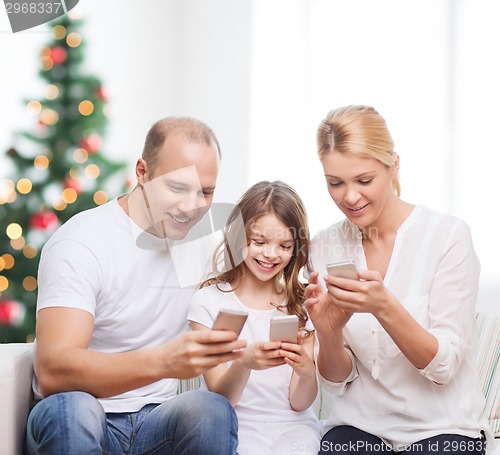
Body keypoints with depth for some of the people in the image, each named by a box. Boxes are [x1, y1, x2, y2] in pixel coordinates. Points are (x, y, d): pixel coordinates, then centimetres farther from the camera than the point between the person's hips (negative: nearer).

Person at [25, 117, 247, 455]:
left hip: (158, 421, 3)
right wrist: (163, 361, -40)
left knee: (213, 410, -28)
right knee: (71, 408, -35)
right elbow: (51, 371, -26)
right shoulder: (81, 242, -12)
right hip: (78, 425, -3)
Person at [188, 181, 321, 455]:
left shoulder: (302, 304, 6)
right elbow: (220, 399, -7)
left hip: (292, 425, 2)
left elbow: (299, 403, 1)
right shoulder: (209, 301, -2)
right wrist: (243, 363, -28)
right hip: (237, 425, -2)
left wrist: (306, 372, -22)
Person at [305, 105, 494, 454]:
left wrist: (383, 307, -29)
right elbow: (337, 379, 2)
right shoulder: (324, 248, 0)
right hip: (359, 425, 2)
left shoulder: (449, 235, -10)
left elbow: (443, 367, -12)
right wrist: (329, 333, -20)